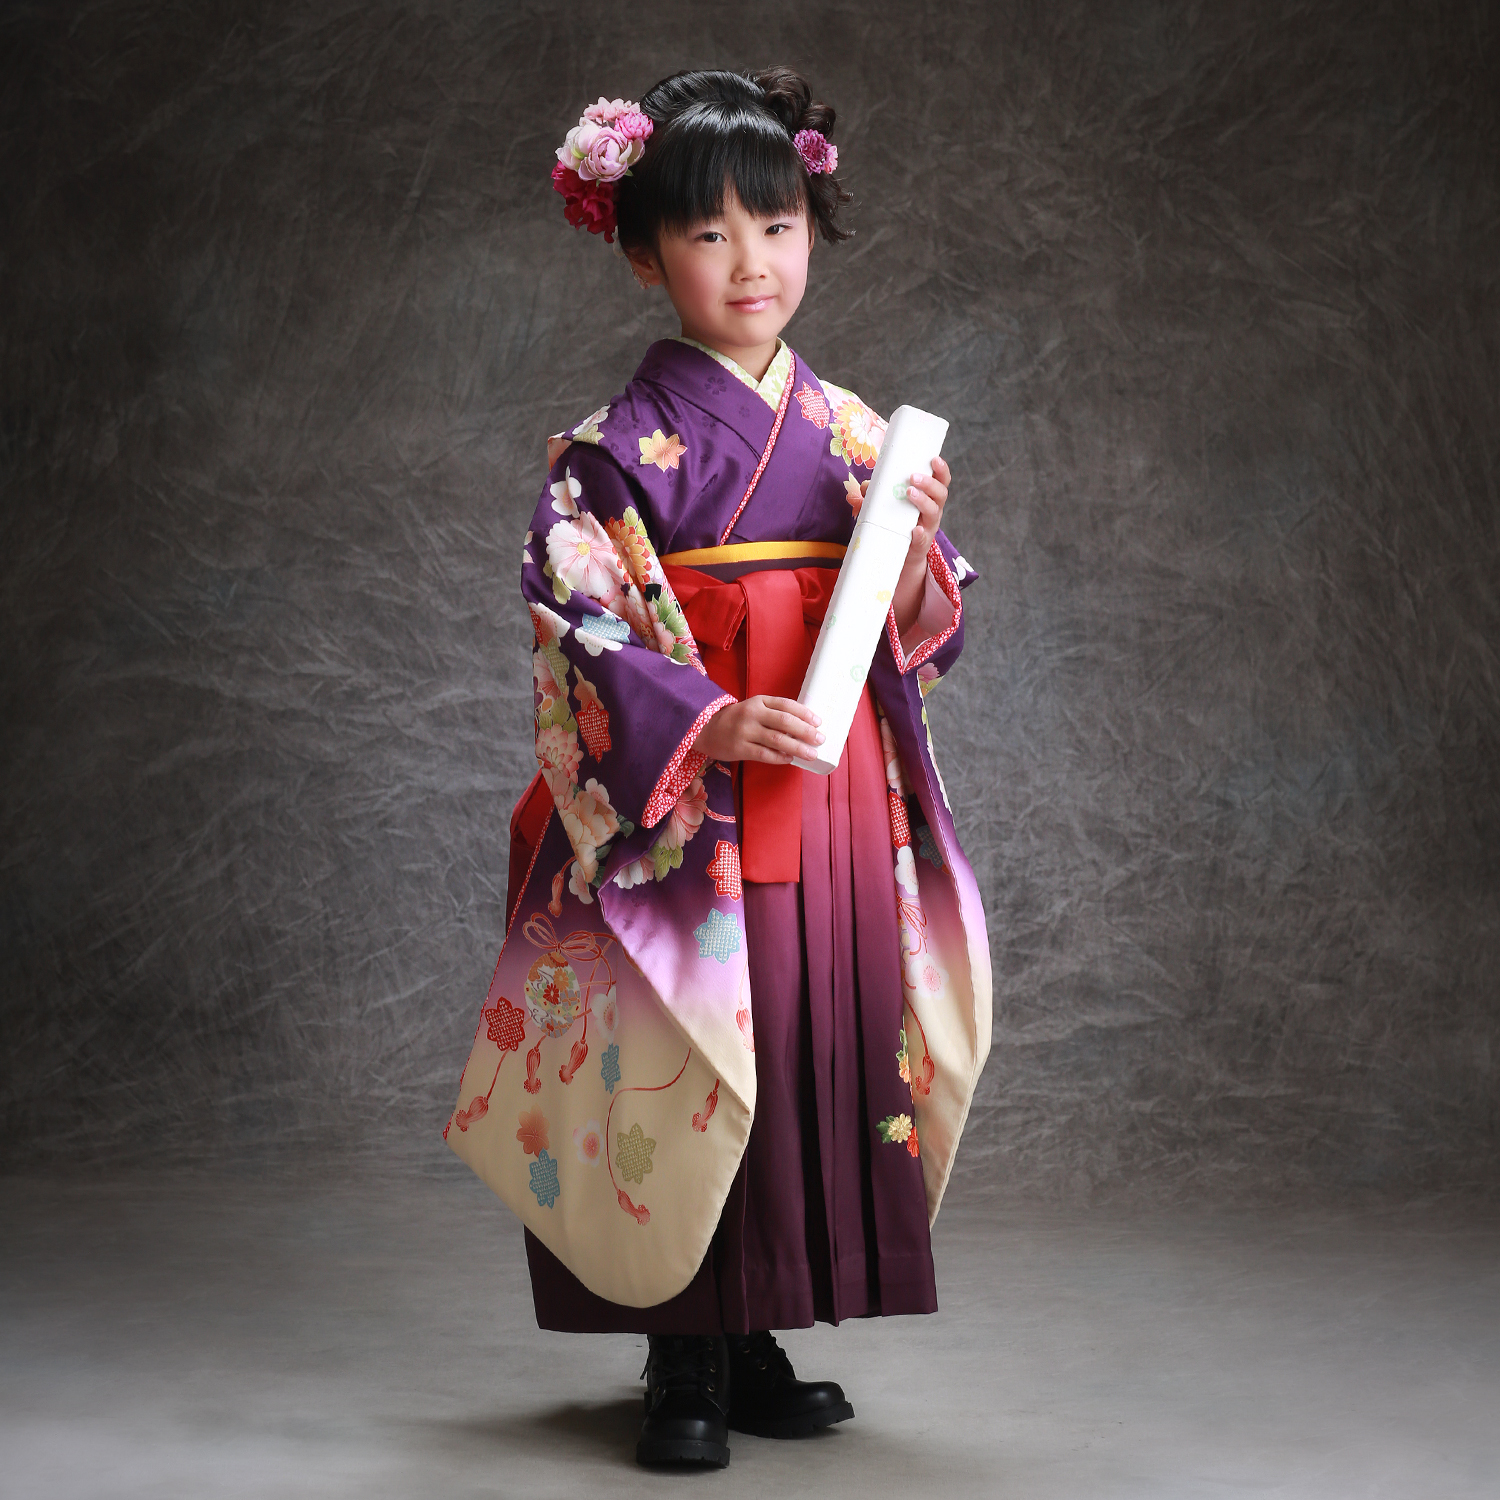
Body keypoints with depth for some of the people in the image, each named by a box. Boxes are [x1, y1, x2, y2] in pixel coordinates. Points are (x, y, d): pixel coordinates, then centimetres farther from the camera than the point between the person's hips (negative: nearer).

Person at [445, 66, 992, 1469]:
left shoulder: (855, 434, 9)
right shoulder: (619, 447, -5)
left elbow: (917, 638, 10)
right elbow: (578, 637, -13)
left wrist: (916, 542, -10)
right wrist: (715, 725, -27)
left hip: (837, 813, 5)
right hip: (683, 817, -5)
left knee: (819, 1055, 8)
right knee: (692, 1073, -2)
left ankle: (762, 1348, 21)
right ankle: (687, 1364, 12)